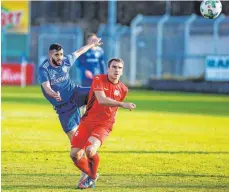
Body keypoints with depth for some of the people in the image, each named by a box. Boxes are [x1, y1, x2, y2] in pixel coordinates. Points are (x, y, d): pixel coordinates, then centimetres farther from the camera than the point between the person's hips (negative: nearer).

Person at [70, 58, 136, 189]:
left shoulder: (123, 89, 0)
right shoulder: (99, 80, -12)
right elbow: (102, 100, -28)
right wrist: (122, 104, -36)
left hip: (104, 125, -1)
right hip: (87, 121, 1)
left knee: (90, 150, -27)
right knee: (75, 154, -4)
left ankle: (92, 178, -1)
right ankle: (91, 175, 24)